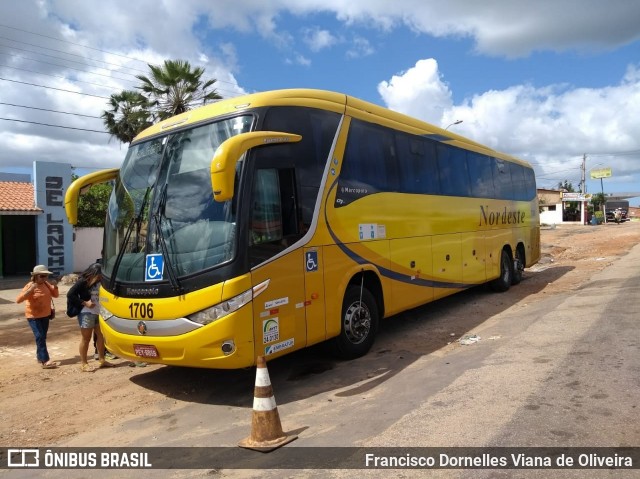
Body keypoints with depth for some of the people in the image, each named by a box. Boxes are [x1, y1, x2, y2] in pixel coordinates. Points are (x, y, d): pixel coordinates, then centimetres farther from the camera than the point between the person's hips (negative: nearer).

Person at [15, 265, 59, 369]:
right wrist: (30, 290, -34)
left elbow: (56, 295, 8)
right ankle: (45, 361, -13)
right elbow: (18, 300, -24)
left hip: (45, 315, 6)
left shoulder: (46, 284, 2)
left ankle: (40, 357, 28)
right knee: (40, 337, -11)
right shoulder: (30, 286, -16)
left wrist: (55, 286, -10)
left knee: (42, 337, 14)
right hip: (34, 316, -6)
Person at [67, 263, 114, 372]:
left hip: (98, 312, 7)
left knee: (101, 335, 12)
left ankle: (101, 360, 24)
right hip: (86, 313, -7)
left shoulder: (99, 281, 6)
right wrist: (85, 302, -18)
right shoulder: (83, 281, -12)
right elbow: (70, 295, -15)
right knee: (86, 338, 1)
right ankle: (83, 364, 11)